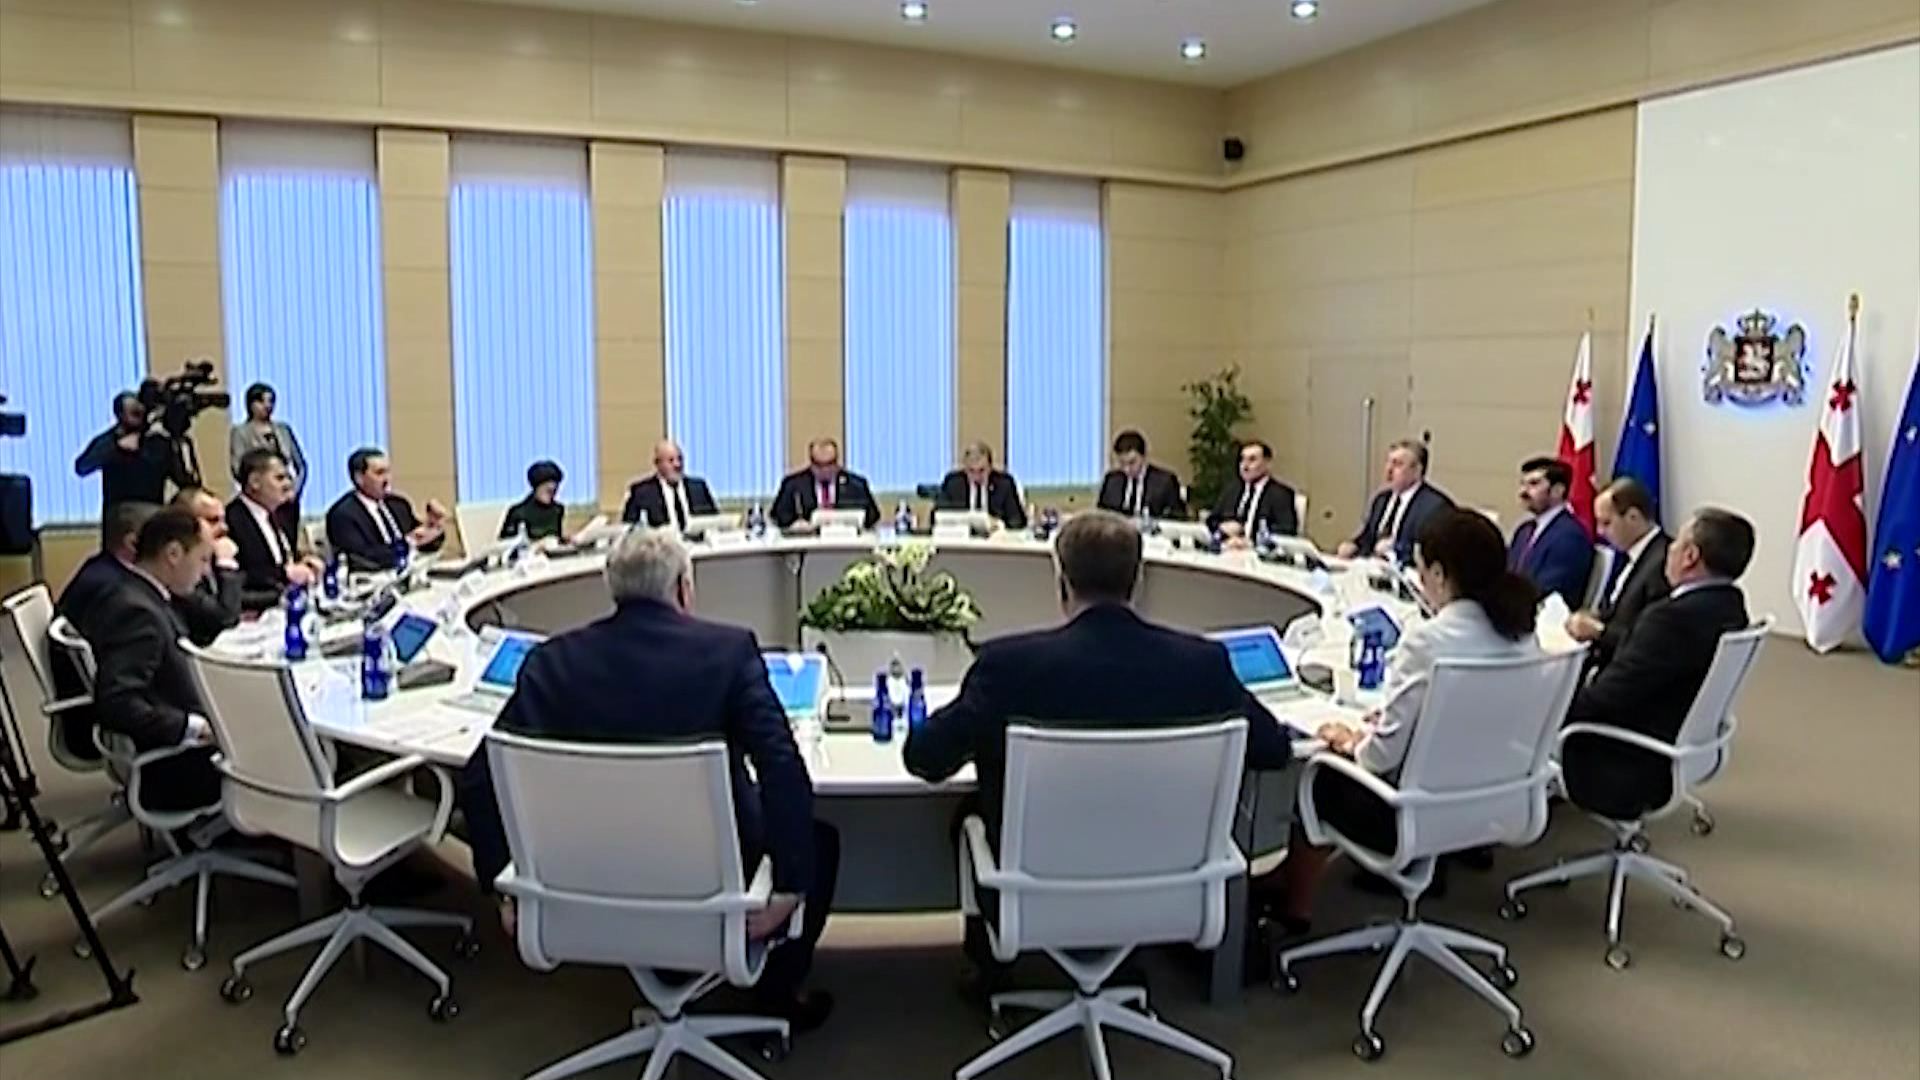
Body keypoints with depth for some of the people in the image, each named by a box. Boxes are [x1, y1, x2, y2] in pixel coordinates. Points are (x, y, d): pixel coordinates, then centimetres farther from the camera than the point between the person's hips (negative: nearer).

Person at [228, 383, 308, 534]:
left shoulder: (283, 428, 13)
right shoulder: (240, 432, 3)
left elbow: (300, 463, 13)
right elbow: (239, 470, -6)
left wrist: (295, 490, -1)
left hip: (289, 501, 3)